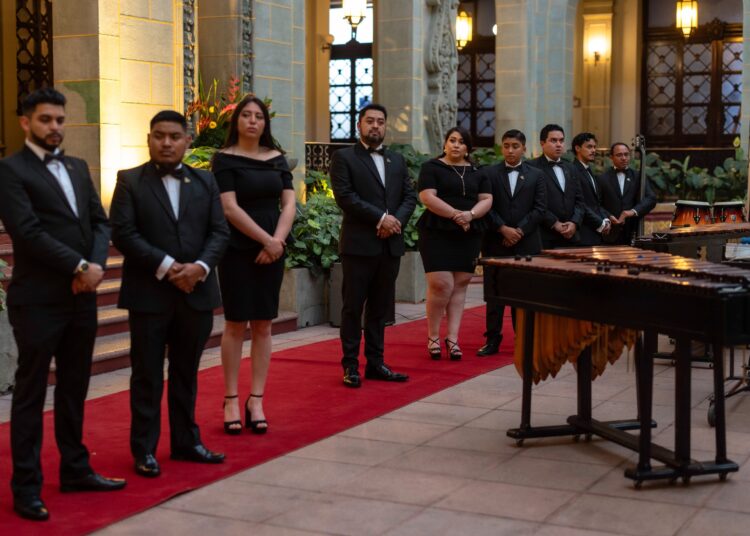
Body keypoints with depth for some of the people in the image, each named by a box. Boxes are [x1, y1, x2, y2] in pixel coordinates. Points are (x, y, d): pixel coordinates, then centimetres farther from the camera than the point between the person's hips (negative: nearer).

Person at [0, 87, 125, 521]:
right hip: (38, 300, -6)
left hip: (82, 296, 7)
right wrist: (79, 266, -16)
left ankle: (75, 469, 26)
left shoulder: (78, 167, 15)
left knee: (75, 387, 14)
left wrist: (96, 265, -8)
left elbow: (101, 222, 9)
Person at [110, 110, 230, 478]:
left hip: (196, 292, 4)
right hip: (149, 293, -3)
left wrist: (200, 266, -13)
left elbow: (219, 232, 5)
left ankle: (186, 442, 23)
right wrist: (167, 267, -16)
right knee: (147, 375, 3)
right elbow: (123, 233, -10)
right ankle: (144, 449, 11)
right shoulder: (130, 181, 0)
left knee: (186, 373, 13)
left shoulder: (205, 182, 11)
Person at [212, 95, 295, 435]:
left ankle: (256, 401, 10)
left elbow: (289, 204, 5)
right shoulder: (225, 159, -3)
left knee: (263, 325, 4)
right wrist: (265, 240, -15)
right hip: (238, 250, -4)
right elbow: (230, 208, -12)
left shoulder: (277, 158, 10)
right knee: (236, 325, -1)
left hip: (273, 250, 4)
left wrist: (278, 240, -11)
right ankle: (231, 400, 8)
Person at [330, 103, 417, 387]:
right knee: (353, 307, 0)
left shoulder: (397, 160, 17)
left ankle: (375, 363, 17)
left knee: (380, 307, 10)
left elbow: (410, 196, 11)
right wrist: (380, 218, -16)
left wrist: (396, 220, -8)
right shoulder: (343, 158, 0)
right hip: (358, 244, -5)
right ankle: (351, 366, 6)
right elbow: (344, 196, -11)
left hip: (390, 245, 5)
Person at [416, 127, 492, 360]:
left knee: (460, 286, 3)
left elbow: (486, 200, 6)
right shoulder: (431, 167, 1)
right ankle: (432, 336, 5)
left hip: (469, 236, 4)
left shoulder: (477, 172, 13)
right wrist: (455, 215, -19)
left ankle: (452, 338, 7)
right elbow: (427, 197, -11)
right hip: (438, 234, -4)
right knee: (441, 285, -10)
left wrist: (470, 214, -14)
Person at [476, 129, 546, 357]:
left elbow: (539, 208, 1)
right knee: (494, 293, 2)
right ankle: (492, 339, 8)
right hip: (495, 242, 0)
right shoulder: (488, 173, 5)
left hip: (526, 243, 0)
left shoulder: (536, 175, 8)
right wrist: (503, 228, -13)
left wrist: (519, 231, -10)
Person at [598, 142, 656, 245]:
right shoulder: (602, 179, 8)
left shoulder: (638, 177, 11)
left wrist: (634, 211, -18)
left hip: (633, 234, 1)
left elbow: (651, 199, -1)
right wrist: (608, 217, -14)